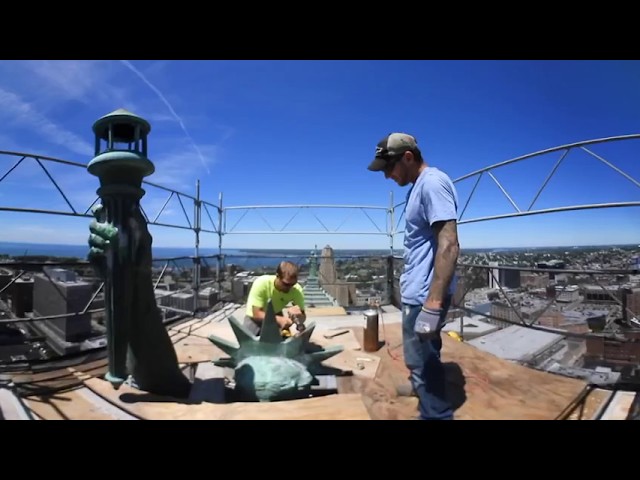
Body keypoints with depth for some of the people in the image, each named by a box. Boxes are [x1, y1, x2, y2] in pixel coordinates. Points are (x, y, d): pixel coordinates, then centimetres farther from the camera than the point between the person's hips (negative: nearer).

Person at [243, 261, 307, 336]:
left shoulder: (297, 290, -26)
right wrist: (279, 319, -48)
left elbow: (303, 317, -21)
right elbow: (257, 314, -32)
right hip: (254, 318, -2)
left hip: (275, 316, 2)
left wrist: (298, 315, -46)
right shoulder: (261, 283, -32)